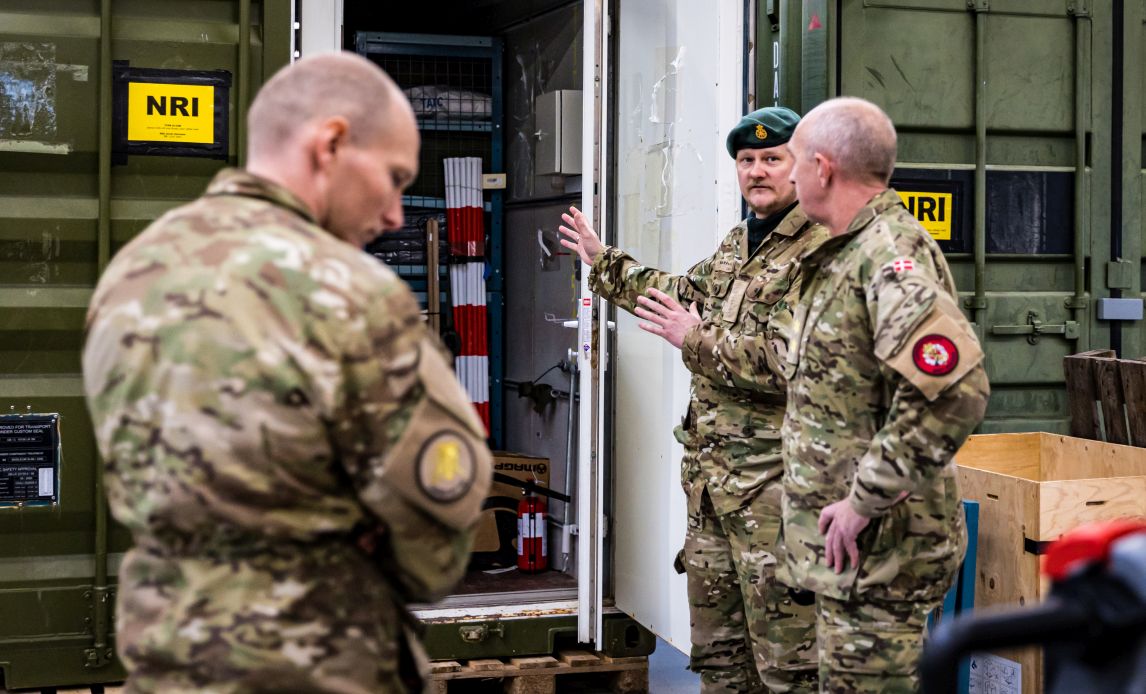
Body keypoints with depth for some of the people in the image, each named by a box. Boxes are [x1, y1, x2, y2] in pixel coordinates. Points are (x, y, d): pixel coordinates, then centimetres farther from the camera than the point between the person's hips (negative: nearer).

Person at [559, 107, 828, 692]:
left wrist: (697, 341, -18)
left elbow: (788, 362, -24)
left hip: (774, 482, -9)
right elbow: (682, 292, 35)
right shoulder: (736, 244, 16)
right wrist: (604, 263, 40)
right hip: (710, 476, 9)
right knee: (717, 647, 18)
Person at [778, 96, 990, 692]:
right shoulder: (849, 254, 15)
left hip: (875, 541, -10)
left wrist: (864, 500, -25)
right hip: (848, 545, 10)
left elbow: (954, 394, -31)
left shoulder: (891, 255, -18)